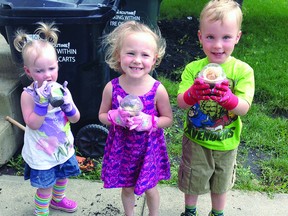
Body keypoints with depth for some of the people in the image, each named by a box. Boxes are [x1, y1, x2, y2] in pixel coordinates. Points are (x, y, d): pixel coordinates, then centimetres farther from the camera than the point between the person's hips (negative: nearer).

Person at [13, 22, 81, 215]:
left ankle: (57, 199, 55)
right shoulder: (28, 95, -21)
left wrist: (67, 104, -26)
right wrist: (42, 102, -35)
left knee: (62, 177, 27)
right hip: (41, 153, -5)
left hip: (63, 146, 5)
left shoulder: (61, 89, -9)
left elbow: (76, 118, -6)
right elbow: (33, 124, -25)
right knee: (45, 187, 7)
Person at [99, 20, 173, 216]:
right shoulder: (112, 88, -16)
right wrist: (116, 117, -24)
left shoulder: (158, 90, -19)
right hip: (122, 147, 1)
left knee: (150, 189, 20)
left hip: (148, 147, -1)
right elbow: (102, 115, -2)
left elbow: (168, 119, -7)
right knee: (127, 188, 23)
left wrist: (147, 122, -26)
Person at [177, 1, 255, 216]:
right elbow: (181, 103, -18)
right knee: (192, 180, 20)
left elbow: (244, 108, -21)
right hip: (195, 140, 0)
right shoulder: (193, 68, -13)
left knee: (221, 183, 23)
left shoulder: (243, 70, -15)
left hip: (226, 143, 0)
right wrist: (192, 94, -41)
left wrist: (228, 98, -43)